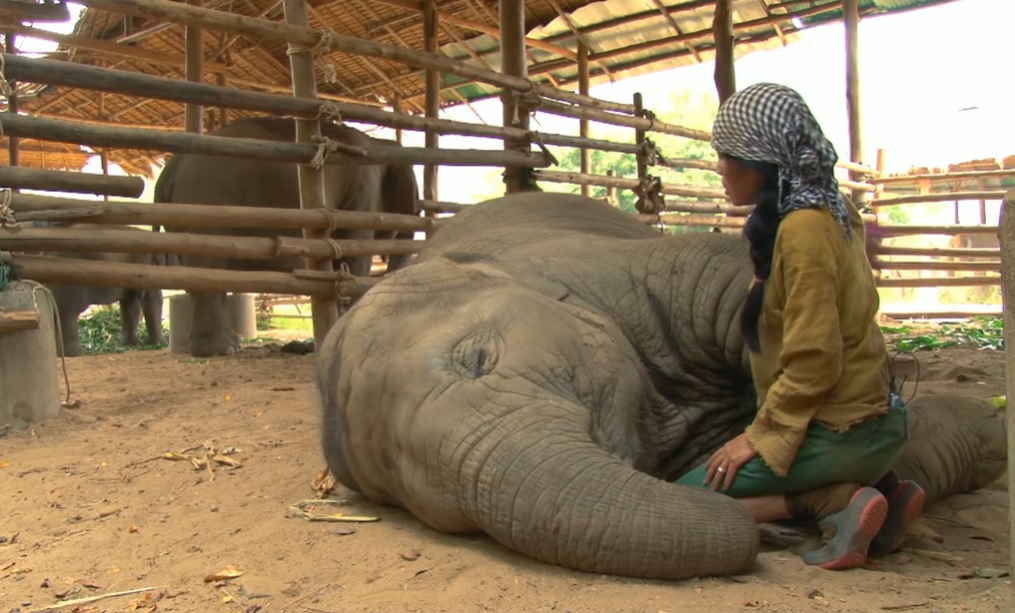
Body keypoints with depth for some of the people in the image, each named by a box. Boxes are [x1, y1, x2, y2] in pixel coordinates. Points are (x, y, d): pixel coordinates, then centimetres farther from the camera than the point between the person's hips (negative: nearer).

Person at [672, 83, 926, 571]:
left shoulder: (803, 228, -19)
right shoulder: (829, 213, 9)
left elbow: (814, 359, -21)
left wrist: (760, 435, -13)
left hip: (841, 430, -9)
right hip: (868, 416, 9)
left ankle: (839, 502, -13)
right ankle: (878, 491, 9)